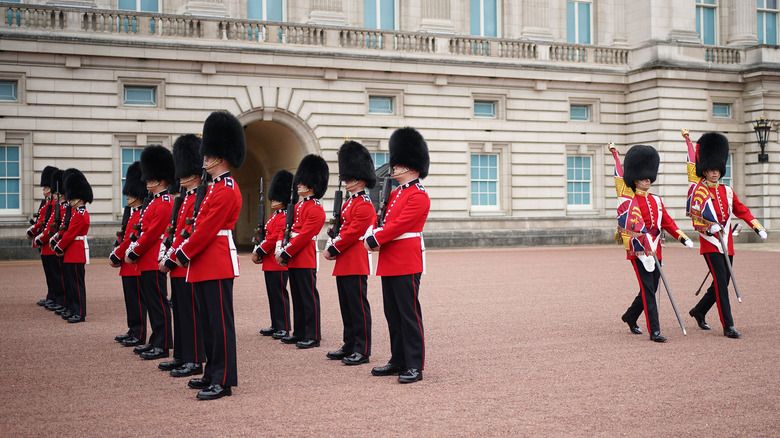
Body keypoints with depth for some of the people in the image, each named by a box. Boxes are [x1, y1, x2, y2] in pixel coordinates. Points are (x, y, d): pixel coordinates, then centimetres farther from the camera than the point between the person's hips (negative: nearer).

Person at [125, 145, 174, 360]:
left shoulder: (164, 203, -14)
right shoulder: (155, 201, 17)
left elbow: (152, 234, -19)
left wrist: (133, 253, -12)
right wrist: (131, 250, 10)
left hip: (154, 262, -10)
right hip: (147, 262, 10)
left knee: (158, 303, -5)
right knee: (151, 303, 14)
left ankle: (162, 346, -1)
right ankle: (155, 341, 21)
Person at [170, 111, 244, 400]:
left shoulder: (227, 190, -13)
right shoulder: (216, 188, 18)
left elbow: (207, 229, -17)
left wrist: (185, 254, -9)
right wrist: (182, 251, 9)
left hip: (217, 264, -10)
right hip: (205, 264, 10)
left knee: (220, 321, -7)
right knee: (208, 320, 15)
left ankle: (223, 381, -3)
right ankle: (213, 374, 24)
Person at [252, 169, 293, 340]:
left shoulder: (284, 217, -13)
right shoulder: (273, 216, 18)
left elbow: (274, 238, -19)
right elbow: (266, 236, 19)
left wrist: (259, 252, -15)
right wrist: (257, 252, 6)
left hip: (278, 262, -10)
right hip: (269, 262, 10)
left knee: (279, 293, -6)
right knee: (272, 294, 13)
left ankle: (284, 328, 0)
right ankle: (276, 326, 20)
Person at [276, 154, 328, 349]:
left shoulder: (316, 209, -12)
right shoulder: (297, 206, 17)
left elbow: (303, 236, -18)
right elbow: (286, 229, 16)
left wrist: (285, 253, -17)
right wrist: (279, 248, 0)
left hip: (305, 260, -9)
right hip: (293, 260, 9)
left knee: (309, 297, -4)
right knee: (297, 297, 14)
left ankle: (312, 336, 0)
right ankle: (299, 333, 21)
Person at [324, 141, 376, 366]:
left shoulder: (365, 205, -12)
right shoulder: (349, 203, 19)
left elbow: (353, 232, -18)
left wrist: (333, 249, -12)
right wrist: (331, 245, 5)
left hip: (356, 265, -10)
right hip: (343, 265, 10)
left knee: (358, 306, -5)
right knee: (347, 307, 13)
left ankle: (362, 351, -1)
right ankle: (350, 346, 21)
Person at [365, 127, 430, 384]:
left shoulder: (419, 196, -10)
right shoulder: (395, 194, 19)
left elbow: (399, 225, -17)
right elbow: (383, 220, 19)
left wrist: (374, 241, -12)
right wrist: (372, 236, -1)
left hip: (407, 263, -9)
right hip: (389, 263, 9)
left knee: (409, 314, -6)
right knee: (393, 314, 13)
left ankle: (415, 366, -1)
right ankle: (398, 361, 22)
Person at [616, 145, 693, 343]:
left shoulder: (657, 200, 14)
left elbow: (667, 222, 13)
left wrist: (683, 238, -1)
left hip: (655, 251, 7)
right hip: (639, 252, -7)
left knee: (650, 290, 12)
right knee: (648, 290, -10)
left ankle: (630, 317, 33)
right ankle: (654, 330, -9)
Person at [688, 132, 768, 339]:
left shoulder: (727, 191, 12)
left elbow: (741, 210, 16)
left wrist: (757, 226, 3)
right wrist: (708, 228, -28)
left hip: (727, 244, 6)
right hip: (710, 244, -6)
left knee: (722, 283, 10)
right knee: (721, 283, -12)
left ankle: (698, 311, 32)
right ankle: (728, 326, -9)